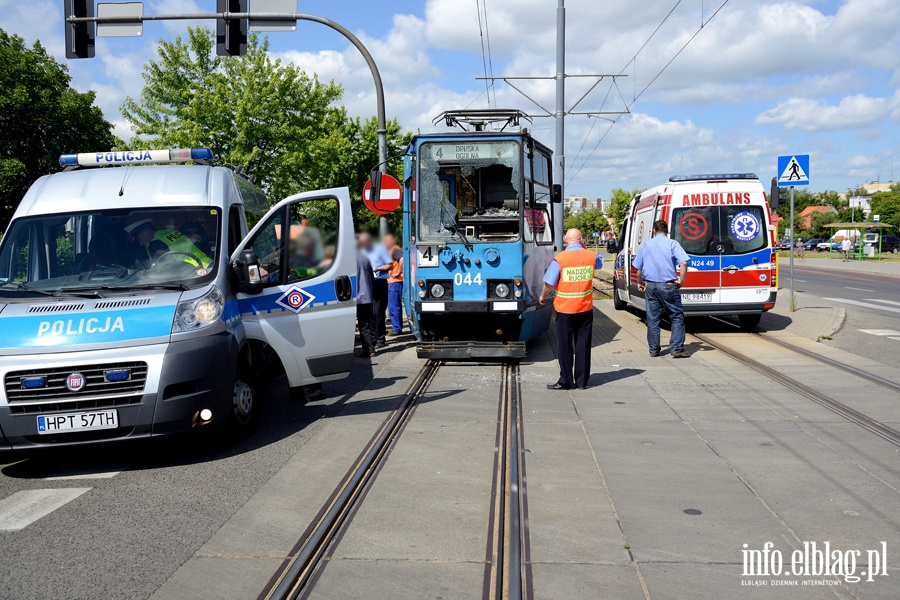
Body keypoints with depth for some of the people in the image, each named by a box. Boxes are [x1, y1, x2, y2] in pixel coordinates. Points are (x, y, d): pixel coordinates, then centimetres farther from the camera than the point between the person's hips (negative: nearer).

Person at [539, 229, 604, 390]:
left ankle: (566, 381, 11)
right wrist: (583, 249, 24)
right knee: (583, 345, 10)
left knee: (565, 346, 7)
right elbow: (600, 262, 23)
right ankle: (582, 381, 15)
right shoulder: (590, 256, -2)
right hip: (585, 309, 3)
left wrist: (543, 297, 7)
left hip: (564, 309, -3)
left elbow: (549, 284, -11)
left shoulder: (560, 258, -12)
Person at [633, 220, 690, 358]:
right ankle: (676, 349, 1)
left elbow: (638, 268, 11)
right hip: (668, 285, -3)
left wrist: (640, 283, 24)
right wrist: (681, 281, -7)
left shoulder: (646, 245, 7)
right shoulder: (672, 244, -3)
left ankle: (654, 350, 15)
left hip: (650, 286, 3)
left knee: (652, 319, 10)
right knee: (677, 317, 7)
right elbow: (683, 263, -16)